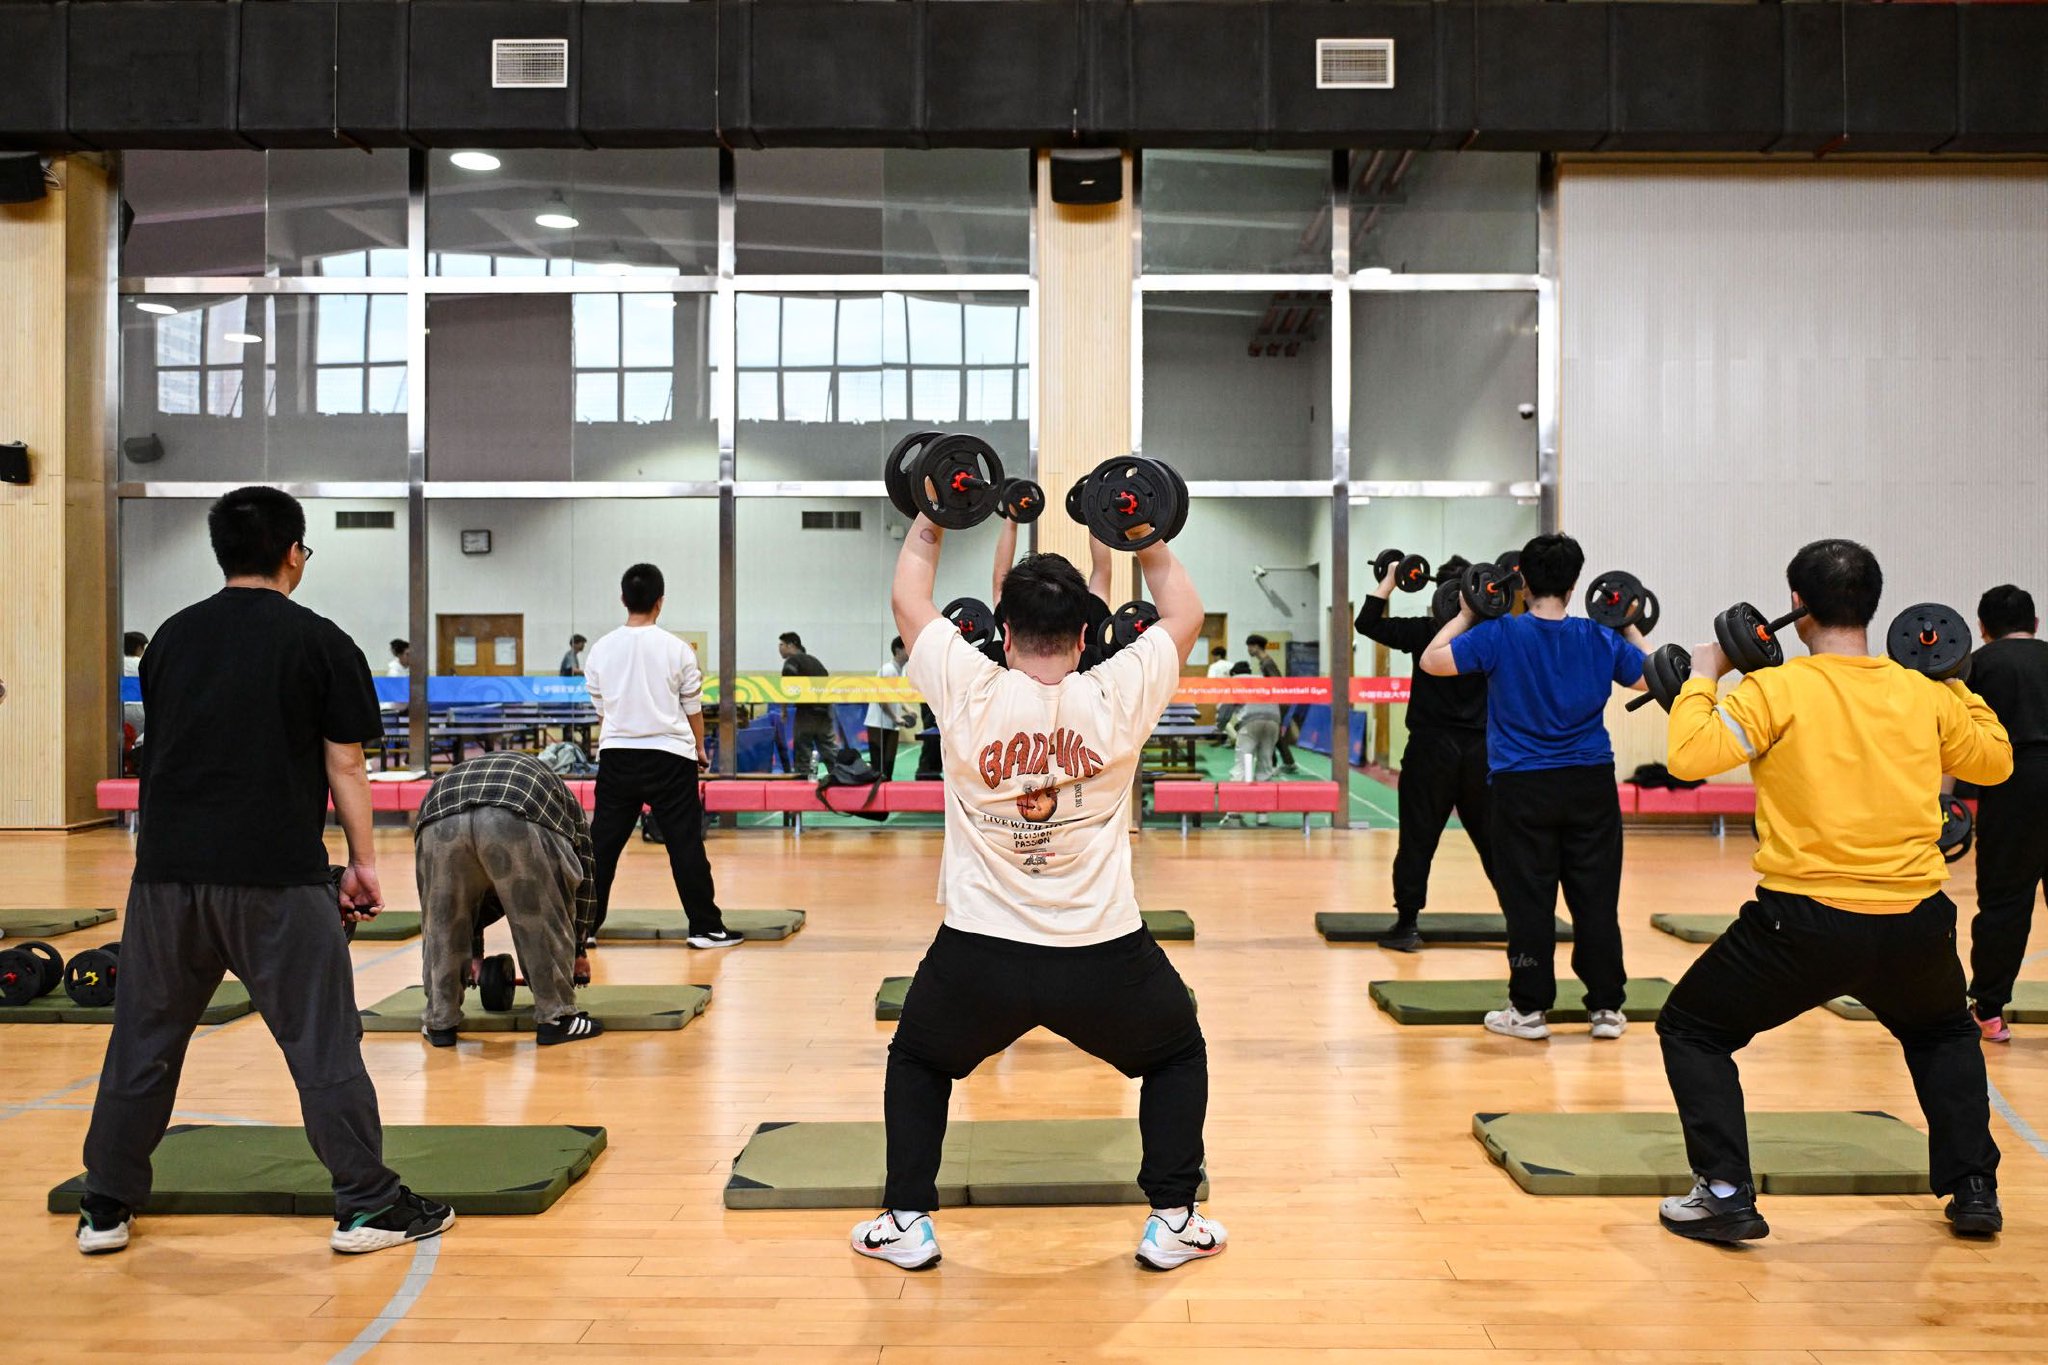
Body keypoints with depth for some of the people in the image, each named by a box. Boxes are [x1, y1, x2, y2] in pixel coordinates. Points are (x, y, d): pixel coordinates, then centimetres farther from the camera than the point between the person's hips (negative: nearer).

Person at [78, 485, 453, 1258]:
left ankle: (105, 1208, 25)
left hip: (167, 868, 5)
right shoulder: (320, 642, -2)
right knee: (321, 1037, 1)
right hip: (276, 873, -5)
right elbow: (343, 766, -3)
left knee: (143, 1038, 16)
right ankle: (367, 1204, 7)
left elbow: (162, 750, 19)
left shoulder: (172, 638, 13)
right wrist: (362, 861, 5)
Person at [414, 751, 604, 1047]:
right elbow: (585, 876, 38)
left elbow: (467, 889, 50)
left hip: (440, 821, 3)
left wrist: (474, 952, 58)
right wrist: (577, 949, 46)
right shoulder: (558, 794, 41)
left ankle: (440, 1022, 28)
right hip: (519, 819, -3)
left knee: (442, 927, 23)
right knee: (547, 924, 15)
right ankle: (556, 1018, 21)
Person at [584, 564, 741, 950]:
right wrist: (699, 747, 20)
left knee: (602, 843, 8)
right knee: (685, 843, 2)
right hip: (670, 756, -2)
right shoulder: (677, 649, -5)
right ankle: (705, 927, 5)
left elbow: (599, 710, 13)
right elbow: (693, 708, 3)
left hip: (616, 756, 3)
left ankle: (584, 927, 13)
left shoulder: (601, 650, 2)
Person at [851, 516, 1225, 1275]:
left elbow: (908, 600, 10)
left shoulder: (969, 695, -7)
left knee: (918, 1060, 29)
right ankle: (1172, 1224, 24)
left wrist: (930, 522, 21)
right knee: (1177, 1055, 28)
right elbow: (1185, 615, 10)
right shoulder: (1117, 700, -8)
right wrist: (1148, 539, 17)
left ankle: (906, 1224, 27)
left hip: (978, 955, 0)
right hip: (1102, 957, 0)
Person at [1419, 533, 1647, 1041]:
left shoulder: (1498, 635, -9)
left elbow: (1432, 661, -6)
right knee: (1596, 899, 9)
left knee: (1528, 900, 4)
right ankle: (1607, 1007, 16)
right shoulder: (1602, 639, 1)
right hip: (1590, 785, 3)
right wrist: (1631, 630, 24)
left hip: (1523, 788, -2)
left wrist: (1465, 616, 4)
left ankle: (1530, 1009, 9)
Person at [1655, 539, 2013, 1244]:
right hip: (1915, 921, 5)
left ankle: (1726, 1195, 4)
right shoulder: (1925, 695, 7)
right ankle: (1974, 1189, 33)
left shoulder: (1778, 690, -9)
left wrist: (1701, 679, -2)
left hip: (1806, 920, -5)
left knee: (1692, 1031, 14)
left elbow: (1690, 756, -17)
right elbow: (1995, 760, 22)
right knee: (1944, 1034, 37)